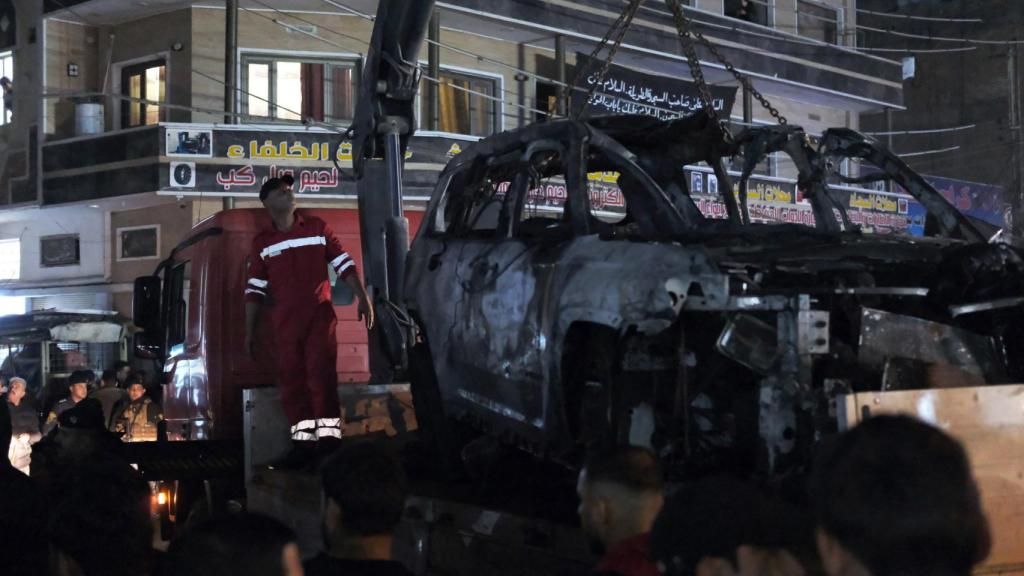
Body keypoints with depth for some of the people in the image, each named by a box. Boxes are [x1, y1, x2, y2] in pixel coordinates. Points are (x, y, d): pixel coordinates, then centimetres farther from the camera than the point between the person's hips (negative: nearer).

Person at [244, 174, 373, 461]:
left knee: (321, 373, -9)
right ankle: (302, 438, 5)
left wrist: (363, 298, -6)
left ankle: (328, 436, -11)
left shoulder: (317, 227, 6)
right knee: (291, 378, 1)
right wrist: (250, 331, 7)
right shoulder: (262, 242, 10)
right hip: (285, 319, 2)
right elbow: (254, 289, 10)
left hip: (320, 314, -2)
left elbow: (344, 264, 4)